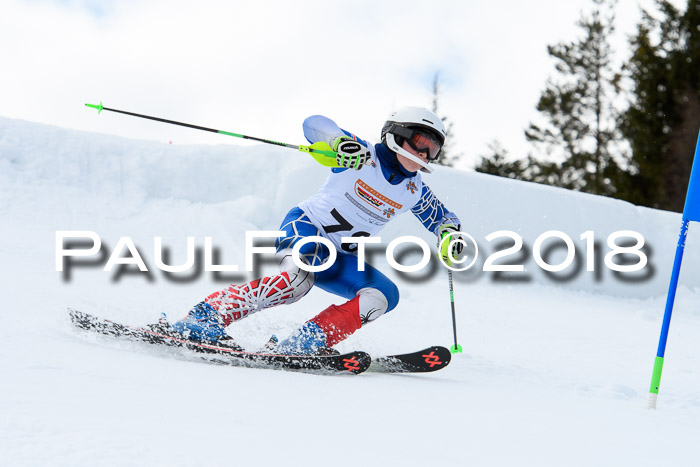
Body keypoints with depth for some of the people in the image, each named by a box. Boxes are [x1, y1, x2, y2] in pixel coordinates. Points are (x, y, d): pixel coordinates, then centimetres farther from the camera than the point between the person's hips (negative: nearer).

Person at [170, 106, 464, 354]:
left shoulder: (414, 191, 6)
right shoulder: (362, 157, -10)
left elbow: (443, 218, 20)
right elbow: (314, 124, -17)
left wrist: (450, 237, -4)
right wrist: (340, 142, -39)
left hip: (338, 258, 7)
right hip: (305, 228, -7)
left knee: (384, 295, -16)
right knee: (300, 276, -37)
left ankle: (307, 343, -26)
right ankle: (202, 318, -34)